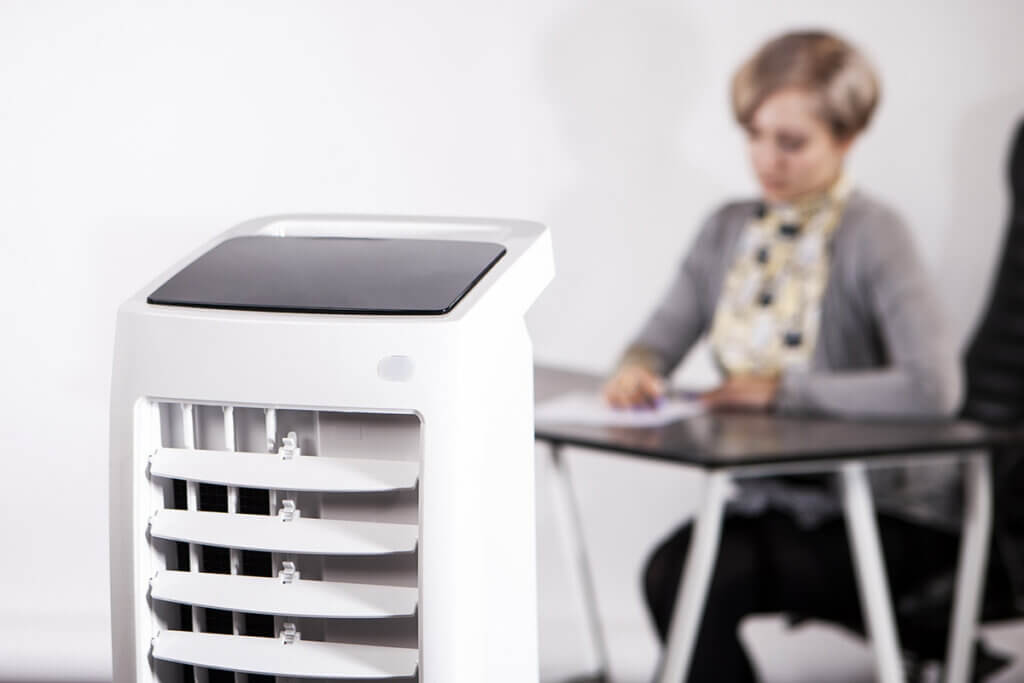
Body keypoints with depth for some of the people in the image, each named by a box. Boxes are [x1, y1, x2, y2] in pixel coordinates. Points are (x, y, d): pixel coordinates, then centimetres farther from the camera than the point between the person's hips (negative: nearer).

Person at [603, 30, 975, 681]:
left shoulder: (872, 235, -13)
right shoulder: (730, 229, 9)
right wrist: (638, 366, -15)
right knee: (670, 570, -25)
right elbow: (662, 337, 9)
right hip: (774, 499, 6)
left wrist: (783, 389, -21)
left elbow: (933, 388, -26)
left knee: (687, 579, -25)